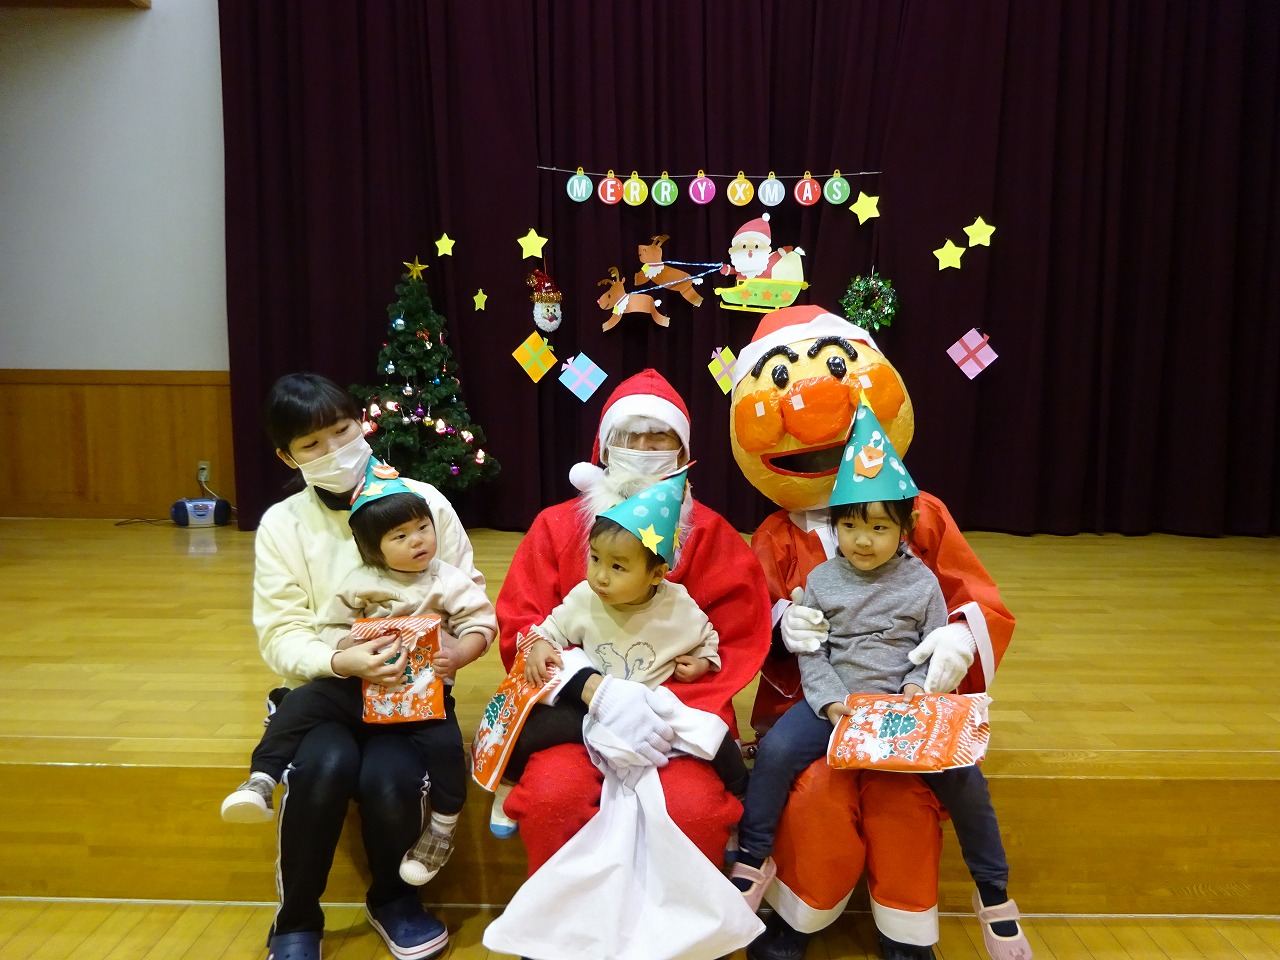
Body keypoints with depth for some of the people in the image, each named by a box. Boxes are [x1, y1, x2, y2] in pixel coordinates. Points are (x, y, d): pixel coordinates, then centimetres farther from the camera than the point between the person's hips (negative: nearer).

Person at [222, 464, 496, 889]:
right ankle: (261, 781, -5)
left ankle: (443, 828, -2)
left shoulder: (449, 581, -2)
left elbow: (480, 622, -5)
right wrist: (349, 649, -16)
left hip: (425, 691, -3)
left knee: (444, 742, -24)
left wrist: (458, 654, -25)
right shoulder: (360, 583, 4)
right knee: (303, 701, -13)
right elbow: (332, 626, 7)